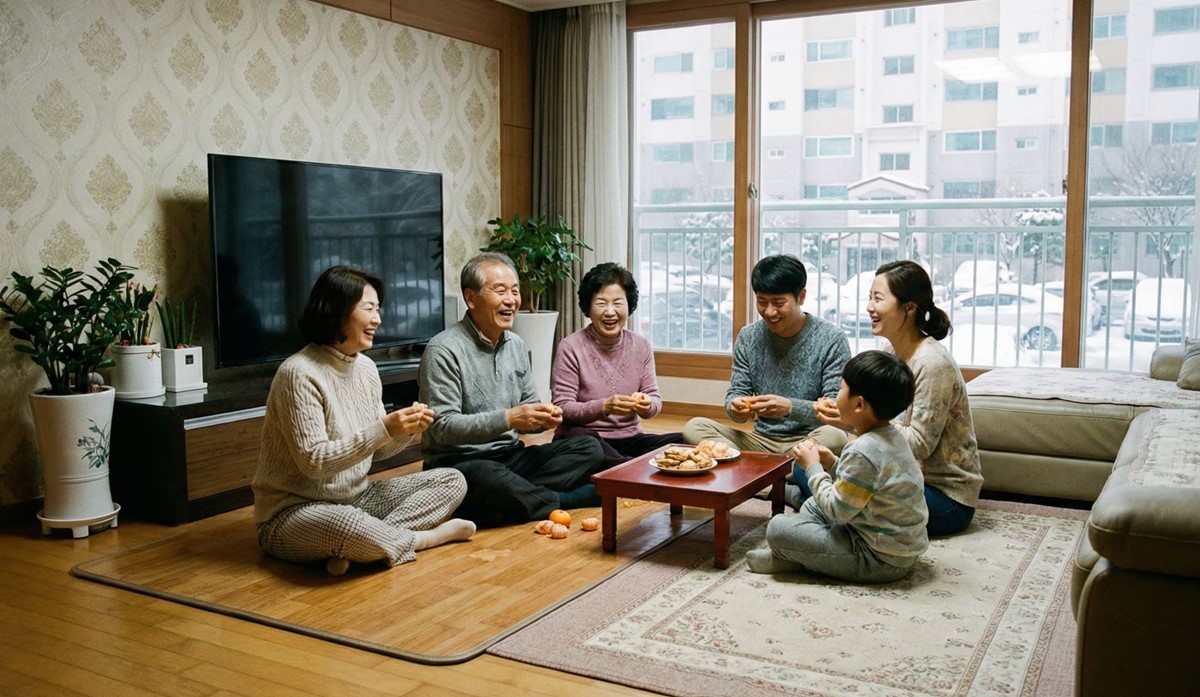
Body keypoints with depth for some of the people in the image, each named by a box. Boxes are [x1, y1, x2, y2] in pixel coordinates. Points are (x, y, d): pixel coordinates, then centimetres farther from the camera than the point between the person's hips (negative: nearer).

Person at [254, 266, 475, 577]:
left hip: (355, 498, 8)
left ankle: (365, 544, -18)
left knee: (453, 481, -2)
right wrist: (384, 429, -26)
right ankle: (426, 536, -11)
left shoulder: (366, 367, 5)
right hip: (295, 513, -8)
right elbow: (314, 462, -23)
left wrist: (408, 430, -11)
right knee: (346, 526, -42)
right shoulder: (299, 374, -19)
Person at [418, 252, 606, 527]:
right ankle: (565, 500, -16)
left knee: (588, 448, -9)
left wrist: (544, 418, -6)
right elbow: (442, 427, -18)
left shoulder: (516, 345, 12)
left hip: (510, 456, 7)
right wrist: (508, 419, -26)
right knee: (488, 477, -40)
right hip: (457, 462, -7)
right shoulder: (444, 351, -12)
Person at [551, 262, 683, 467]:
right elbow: (562, 409, -12)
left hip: (629, 438, 4)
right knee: (579, 436, -38)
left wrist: (648, 405, -19)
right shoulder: (571, 348, -7)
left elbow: (655, 400, 6)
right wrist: (604, 407, -28)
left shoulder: (641, 346, 6)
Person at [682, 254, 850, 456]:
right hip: (762, 440, 4)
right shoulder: (748, 338, 5)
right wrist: (736, 407, -18)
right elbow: (736, 392, 7)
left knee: (833, 437, -38)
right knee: (694, 428, -18)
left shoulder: (831, 340, -7)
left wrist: (790, 408, -29)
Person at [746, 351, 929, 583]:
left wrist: (813, 467, -10)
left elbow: (837, 511, -21)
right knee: (812, 506, 24)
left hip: (881, 560, -10)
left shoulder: (863, 452, -27)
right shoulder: (892, 435, 3)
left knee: (777, 528, -14)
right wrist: (834, 463, 3)